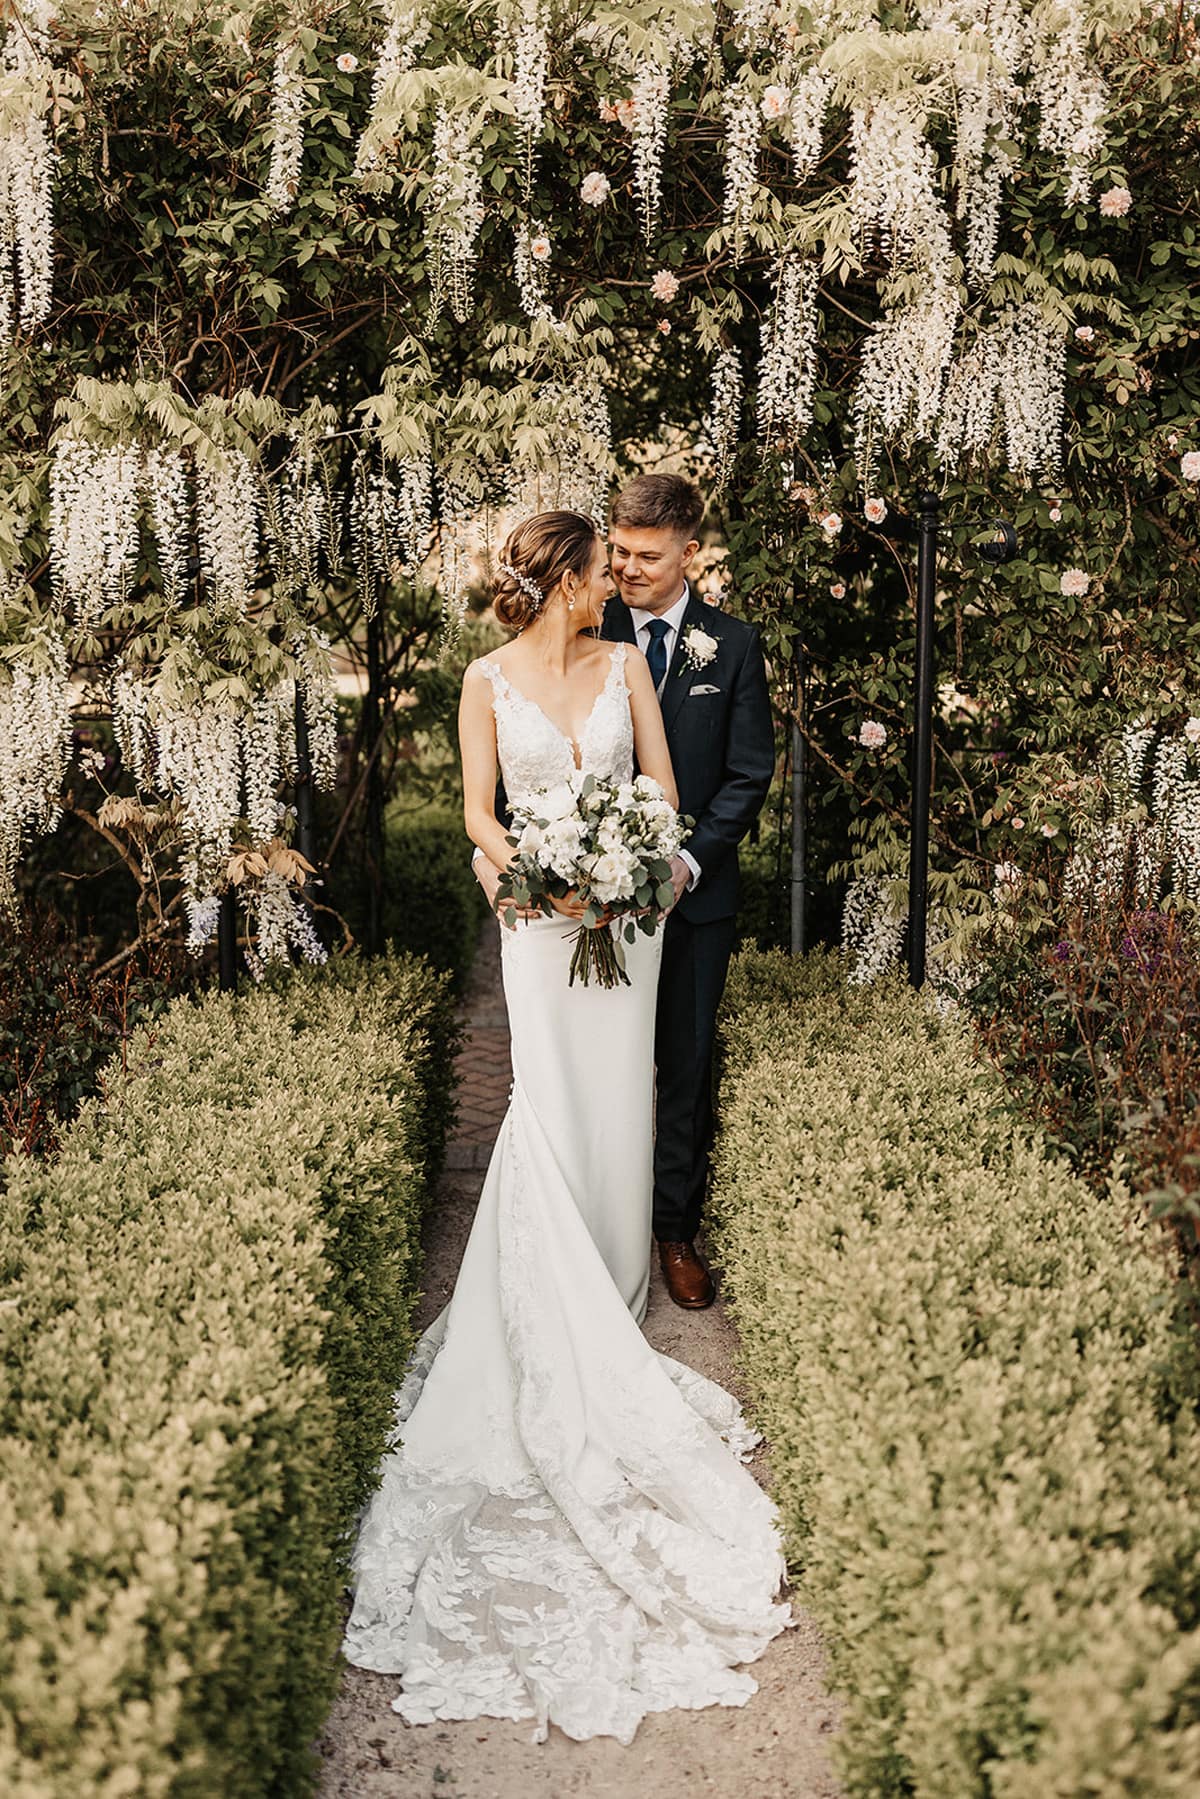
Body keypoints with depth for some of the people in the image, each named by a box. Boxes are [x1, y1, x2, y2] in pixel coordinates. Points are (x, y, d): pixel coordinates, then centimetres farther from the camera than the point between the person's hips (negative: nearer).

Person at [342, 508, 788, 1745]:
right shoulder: (489, 681, -2)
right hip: (542, 907, -2)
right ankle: (559, 1310, 7)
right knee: (554, 1096, -4)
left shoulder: (626, 663, 4)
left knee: (618, 1085, 7)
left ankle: (616, 1271, 20)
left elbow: (662, 784, 4)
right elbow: (479, 812, -3)